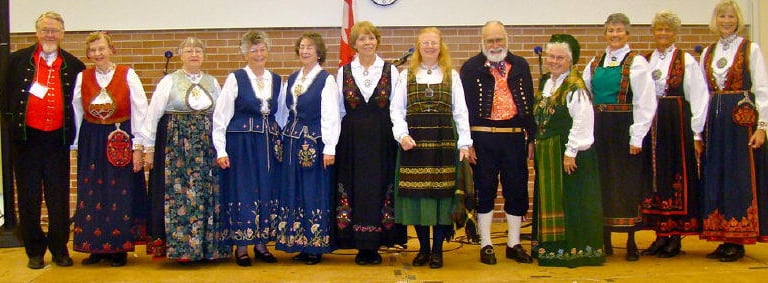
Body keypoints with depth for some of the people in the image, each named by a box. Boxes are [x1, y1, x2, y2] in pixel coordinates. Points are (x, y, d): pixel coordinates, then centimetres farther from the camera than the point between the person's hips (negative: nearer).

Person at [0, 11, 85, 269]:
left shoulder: (73, 66, 5)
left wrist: (73, 132, 2)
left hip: (58, 140, 0)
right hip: (26, 138, 0)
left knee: (59, 198, 6)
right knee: (29, 198, 7)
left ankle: (60, 248, 17)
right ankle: (34, 251, 18)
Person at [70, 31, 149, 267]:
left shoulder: (127, 75, -4)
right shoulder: (82, 77, 4)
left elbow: (140, 112, -6)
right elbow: (76, 113, 6)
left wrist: (138, 147, -9)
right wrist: (76, 144, 4)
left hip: (121, 141, -3)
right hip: (91, 143, 3)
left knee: (121, 195, 2)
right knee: (92, 195, 6)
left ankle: (119, 247, 12)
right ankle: (96, 247, 17)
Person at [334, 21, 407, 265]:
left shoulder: (390, 71, 4)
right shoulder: (344, 72, 7)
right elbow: (338, 111, 9)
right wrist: (334, 142, 5)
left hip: (383, 141, 0)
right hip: (351, 141, 1)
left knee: (380, 189, 1)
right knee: (355, 190, 1)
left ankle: (375, 245, 11)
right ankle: (361, 246, 11)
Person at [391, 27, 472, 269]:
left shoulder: (452, 76, 9)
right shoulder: (406, 75, 9)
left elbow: (460, 111, 6)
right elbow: (396, 109, 6)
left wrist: (465, 143, -1)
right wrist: (402, 134, -9)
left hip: (444, 140, 0)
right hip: (415, 140, 0)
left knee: (442, 192, 0)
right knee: (416, 194, 1)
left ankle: (437, 249, 11)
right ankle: (423, 248, 15)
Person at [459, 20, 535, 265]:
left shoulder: (520, 66, 9)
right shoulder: (471, 68, 1)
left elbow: (529, 103, 11)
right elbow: (465, 107, -2)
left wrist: (531, 137, 7)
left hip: (515, 137, 3)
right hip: (483, 138, -3)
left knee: (517, 190, 7)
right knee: (484, 191, 5)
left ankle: (514, 244, 20)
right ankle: (486, 245, 15)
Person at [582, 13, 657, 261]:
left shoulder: (636, 63, -3)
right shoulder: (594, 64, 11)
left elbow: (645, 103, -8)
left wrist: (637, 137, -12)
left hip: (624, 129, -4)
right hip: (599, 129, 4)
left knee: (627, 183, 2)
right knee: (602, 182, 8)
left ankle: (631, 241, 12)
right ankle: (605, 239, 18)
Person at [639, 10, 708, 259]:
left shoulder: (686, 61, 0)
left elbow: (699, 98, -4)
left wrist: (696, 133, -8)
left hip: (677, 125, -4)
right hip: (650, 126, 4)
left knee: (677, 178, -1)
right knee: (655, 178, 6)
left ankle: (676, 237, 7)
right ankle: (661, 236, 14)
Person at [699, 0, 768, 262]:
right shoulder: (708, 52, 13)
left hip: (741, 120, -5)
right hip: (714, 120, 5)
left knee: (740, 179, -3)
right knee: (715, 177, 5)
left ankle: (738, 241, 4)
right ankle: (724, 239, 14)